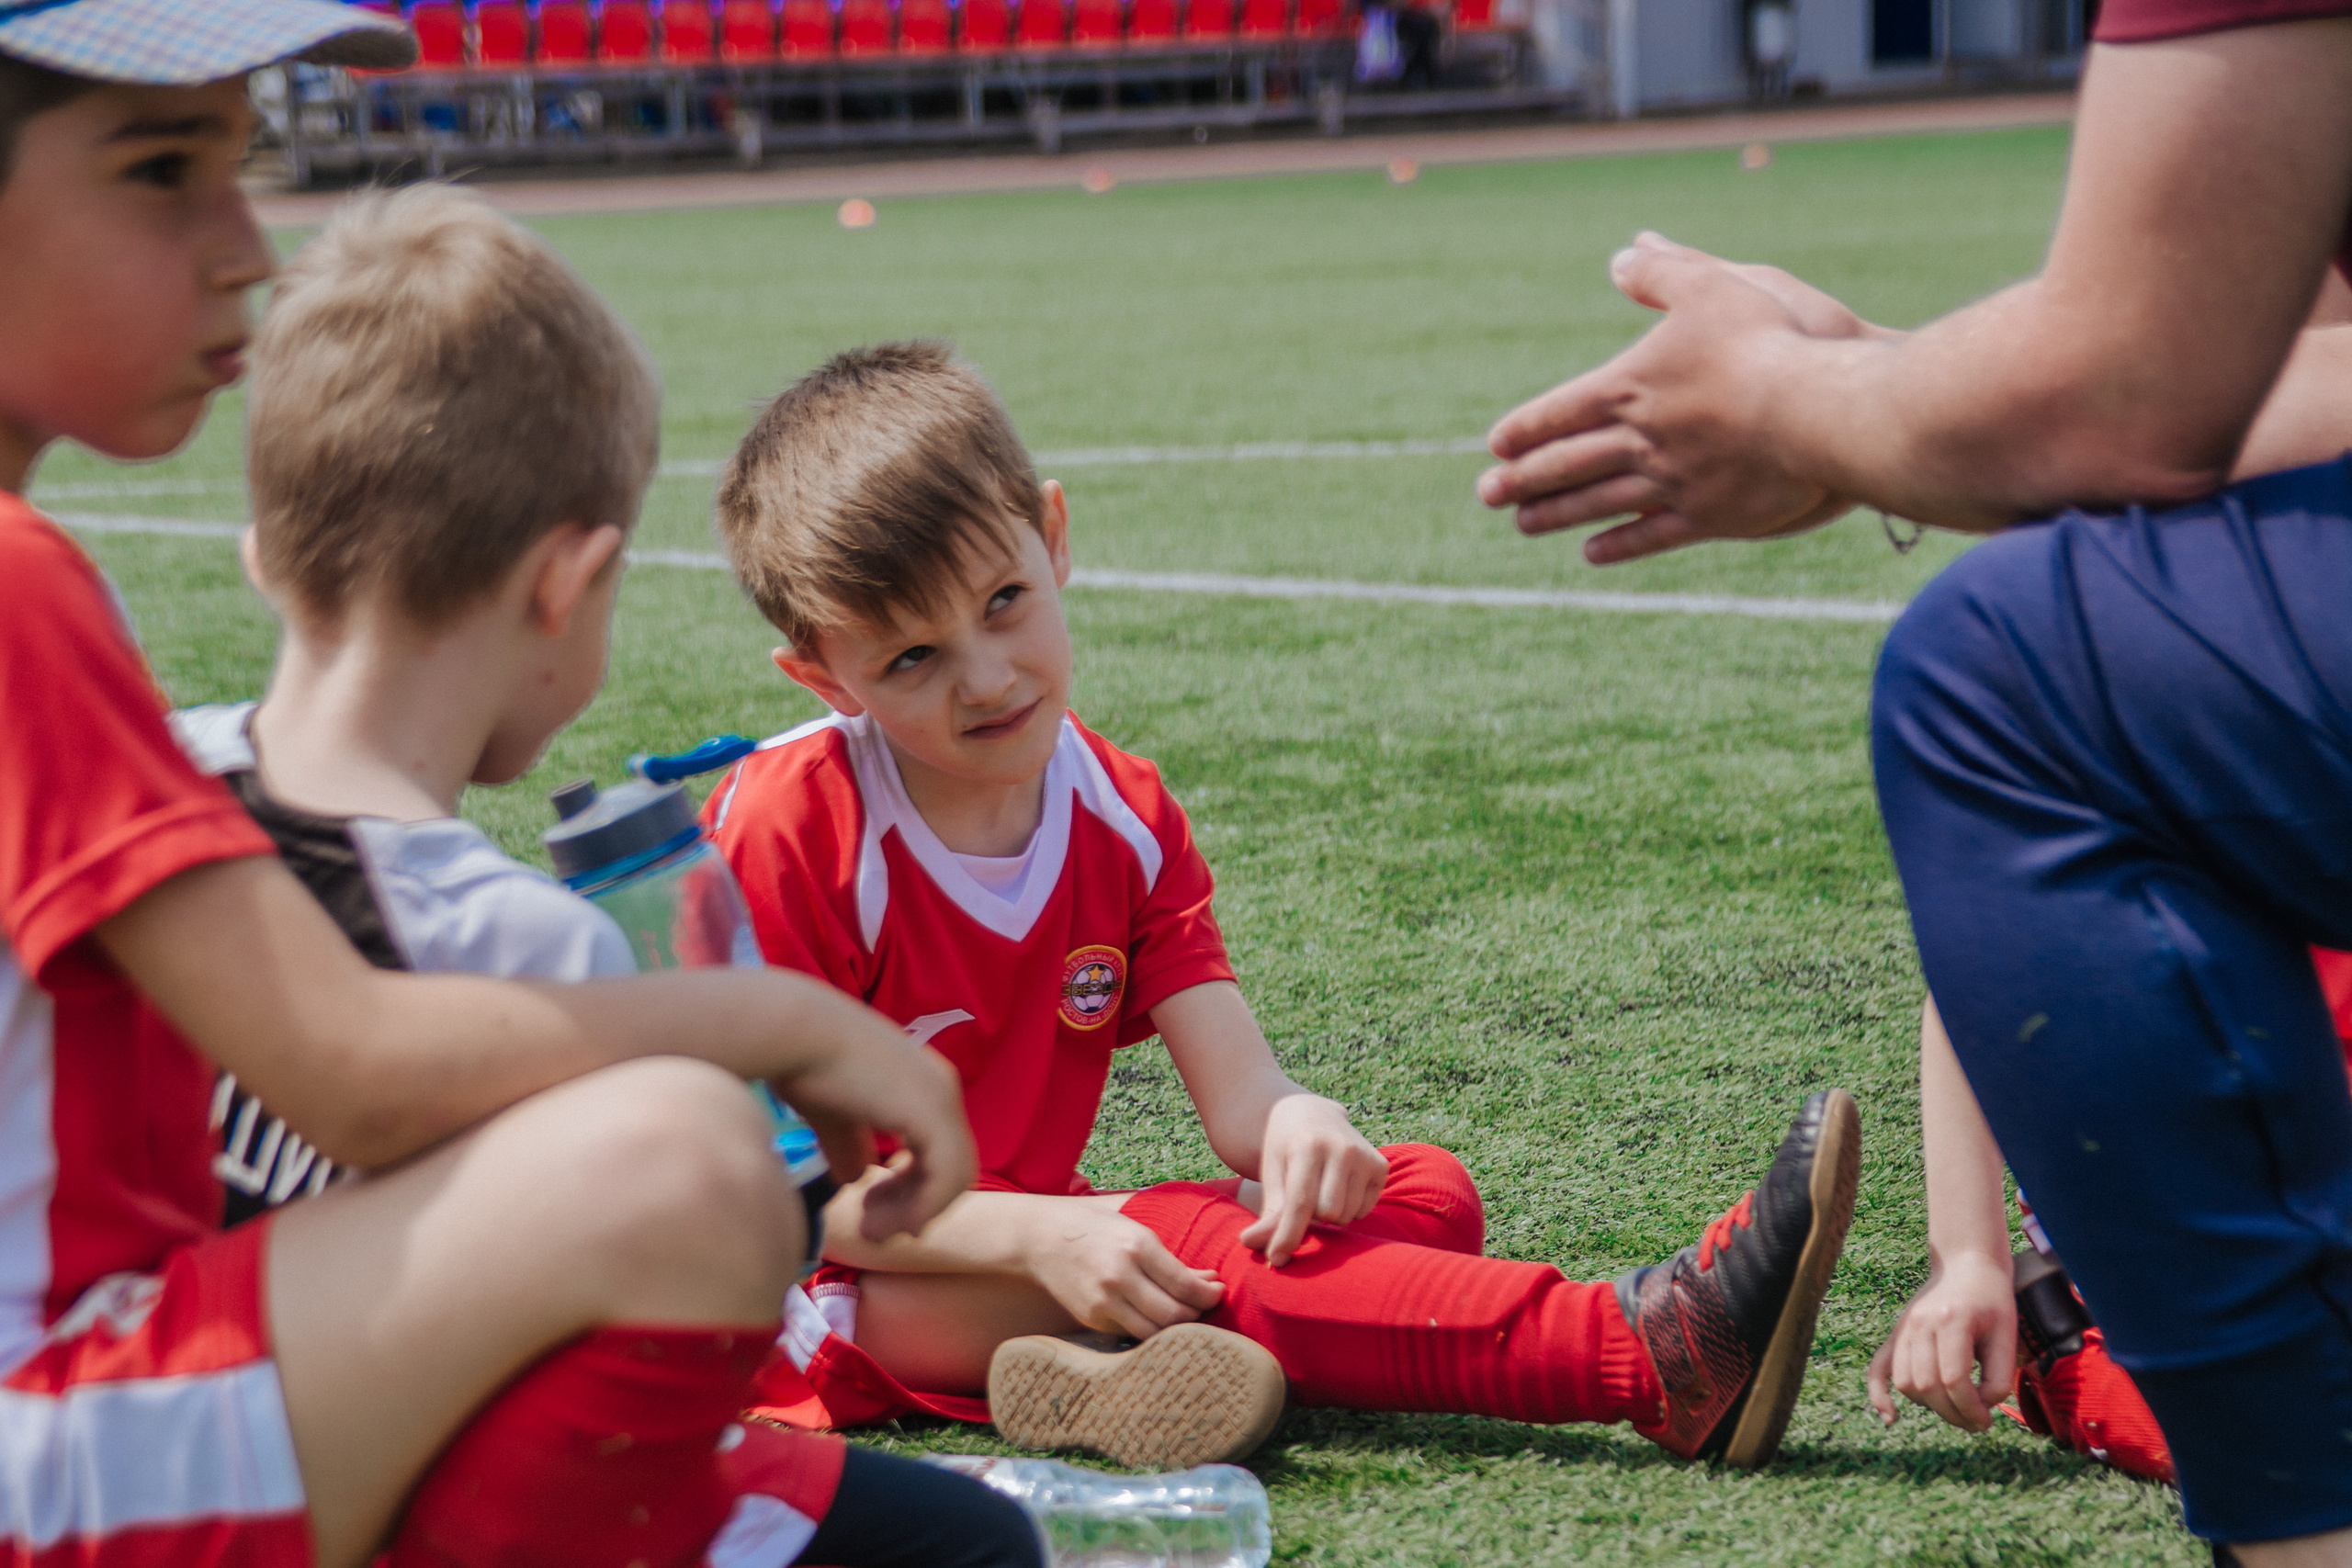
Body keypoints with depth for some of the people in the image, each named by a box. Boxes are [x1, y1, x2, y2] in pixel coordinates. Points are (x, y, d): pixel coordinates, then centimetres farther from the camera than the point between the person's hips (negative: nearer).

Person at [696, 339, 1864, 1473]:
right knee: (1167, 1242, -33)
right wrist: (1039, 1235, -30)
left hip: (1018, 1261, 7)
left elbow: (1239, 1097, -5)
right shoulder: (783, 833, -16)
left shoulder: (1124, 821, 2)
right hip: (835, 1304, -7)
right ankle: (1644, 1360, -42)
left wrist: (1296, 1125, -31)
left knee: (1425, 1191, -9)